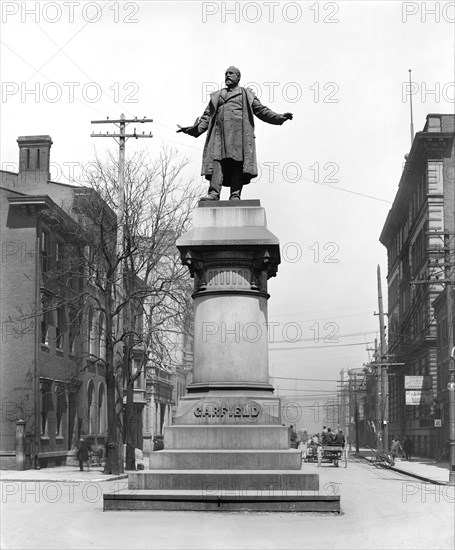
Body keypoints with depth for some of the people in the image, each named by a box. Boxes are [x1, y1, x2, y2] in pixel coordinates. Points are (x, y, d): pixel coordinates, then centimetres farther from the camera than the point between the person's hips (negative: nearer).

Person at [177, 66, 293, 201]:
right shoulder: (216, 96, 29)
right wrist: (194, 129, 10)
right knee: (217, 162, -16)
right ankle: (213, 194, -27)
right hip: (220, 133, 2)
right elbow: (207, 117, 24)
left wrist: (279, 118, 0)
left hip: (239, 132, -2)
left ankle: (235, 195, -21)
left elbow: (261, 110, 14)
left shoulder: (246, 95, 22)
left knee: (237, 163, -14)